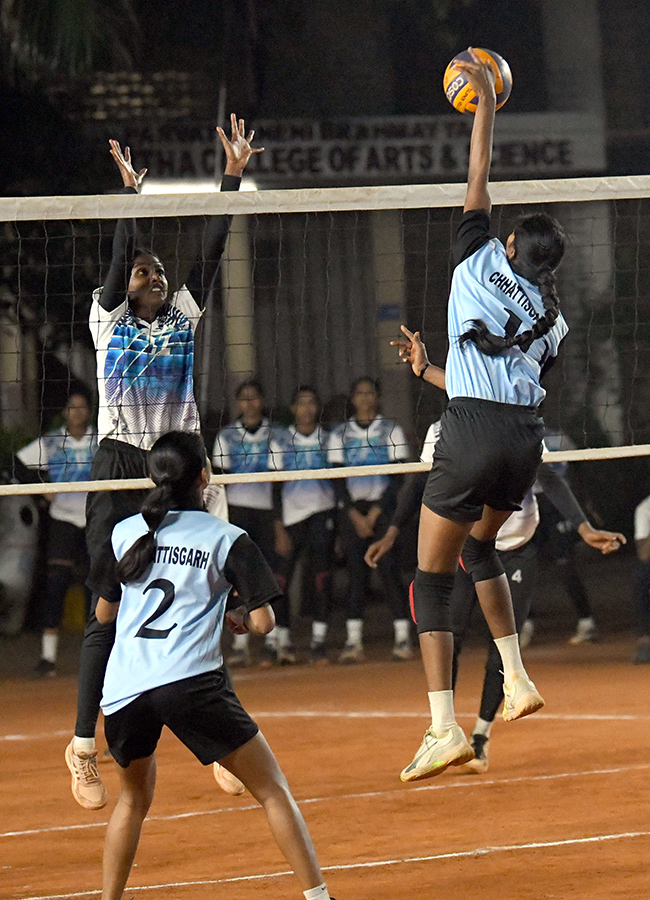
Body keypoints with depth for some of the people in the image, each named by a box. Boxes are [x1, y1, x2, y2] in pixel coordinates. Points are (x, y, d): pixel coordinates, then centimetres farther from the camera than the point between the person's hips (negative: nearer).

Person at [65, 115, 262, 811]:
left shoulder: (184, 314, 12)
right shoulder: (108, 319, 5)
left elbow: (212, 248, 3)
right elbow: (119, 259, -11)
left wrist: (233, 176, -6)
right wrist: (131, 192, -21)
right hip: (120, 475, -3)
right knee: (109, 611, -6)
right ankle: (83, 748, -1)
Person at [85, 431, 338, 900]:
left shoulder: (125, 533, 16)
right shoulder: (227, 539, 6)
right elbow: (263, 622, 3)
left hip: (122, 686, 4)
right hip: (191, 681, -4)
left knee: (134, 798, 27)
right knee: (274, 790, 4)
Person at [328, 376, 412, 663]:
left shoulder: (391, 431, 5)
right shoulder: (340, 434, 11)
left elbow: (398, 478, -1)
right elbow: (337, 480, 6)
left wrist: (374, 514, -8)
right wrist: (355, 516, -6)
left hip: (383, 507, -2)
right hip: (351, 510, 2)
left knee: (388, 569, -10)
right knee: (355, 572, -5)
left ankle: (403, 638, -9)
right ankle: (353, 641, -6)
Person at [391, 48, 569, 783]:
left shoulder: (482, 260, 7)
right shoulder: (551, 319, 18)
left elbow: (478, 174, 11)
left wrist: (485, 100, 23)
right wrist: (431, 369, 37)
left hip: (474, 433, -6)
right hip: (527, 439, 6)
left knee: (431, 578, 0)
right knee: (479, 548, 32)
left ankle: (443, 728, -11)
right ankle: (517, 680, 22)